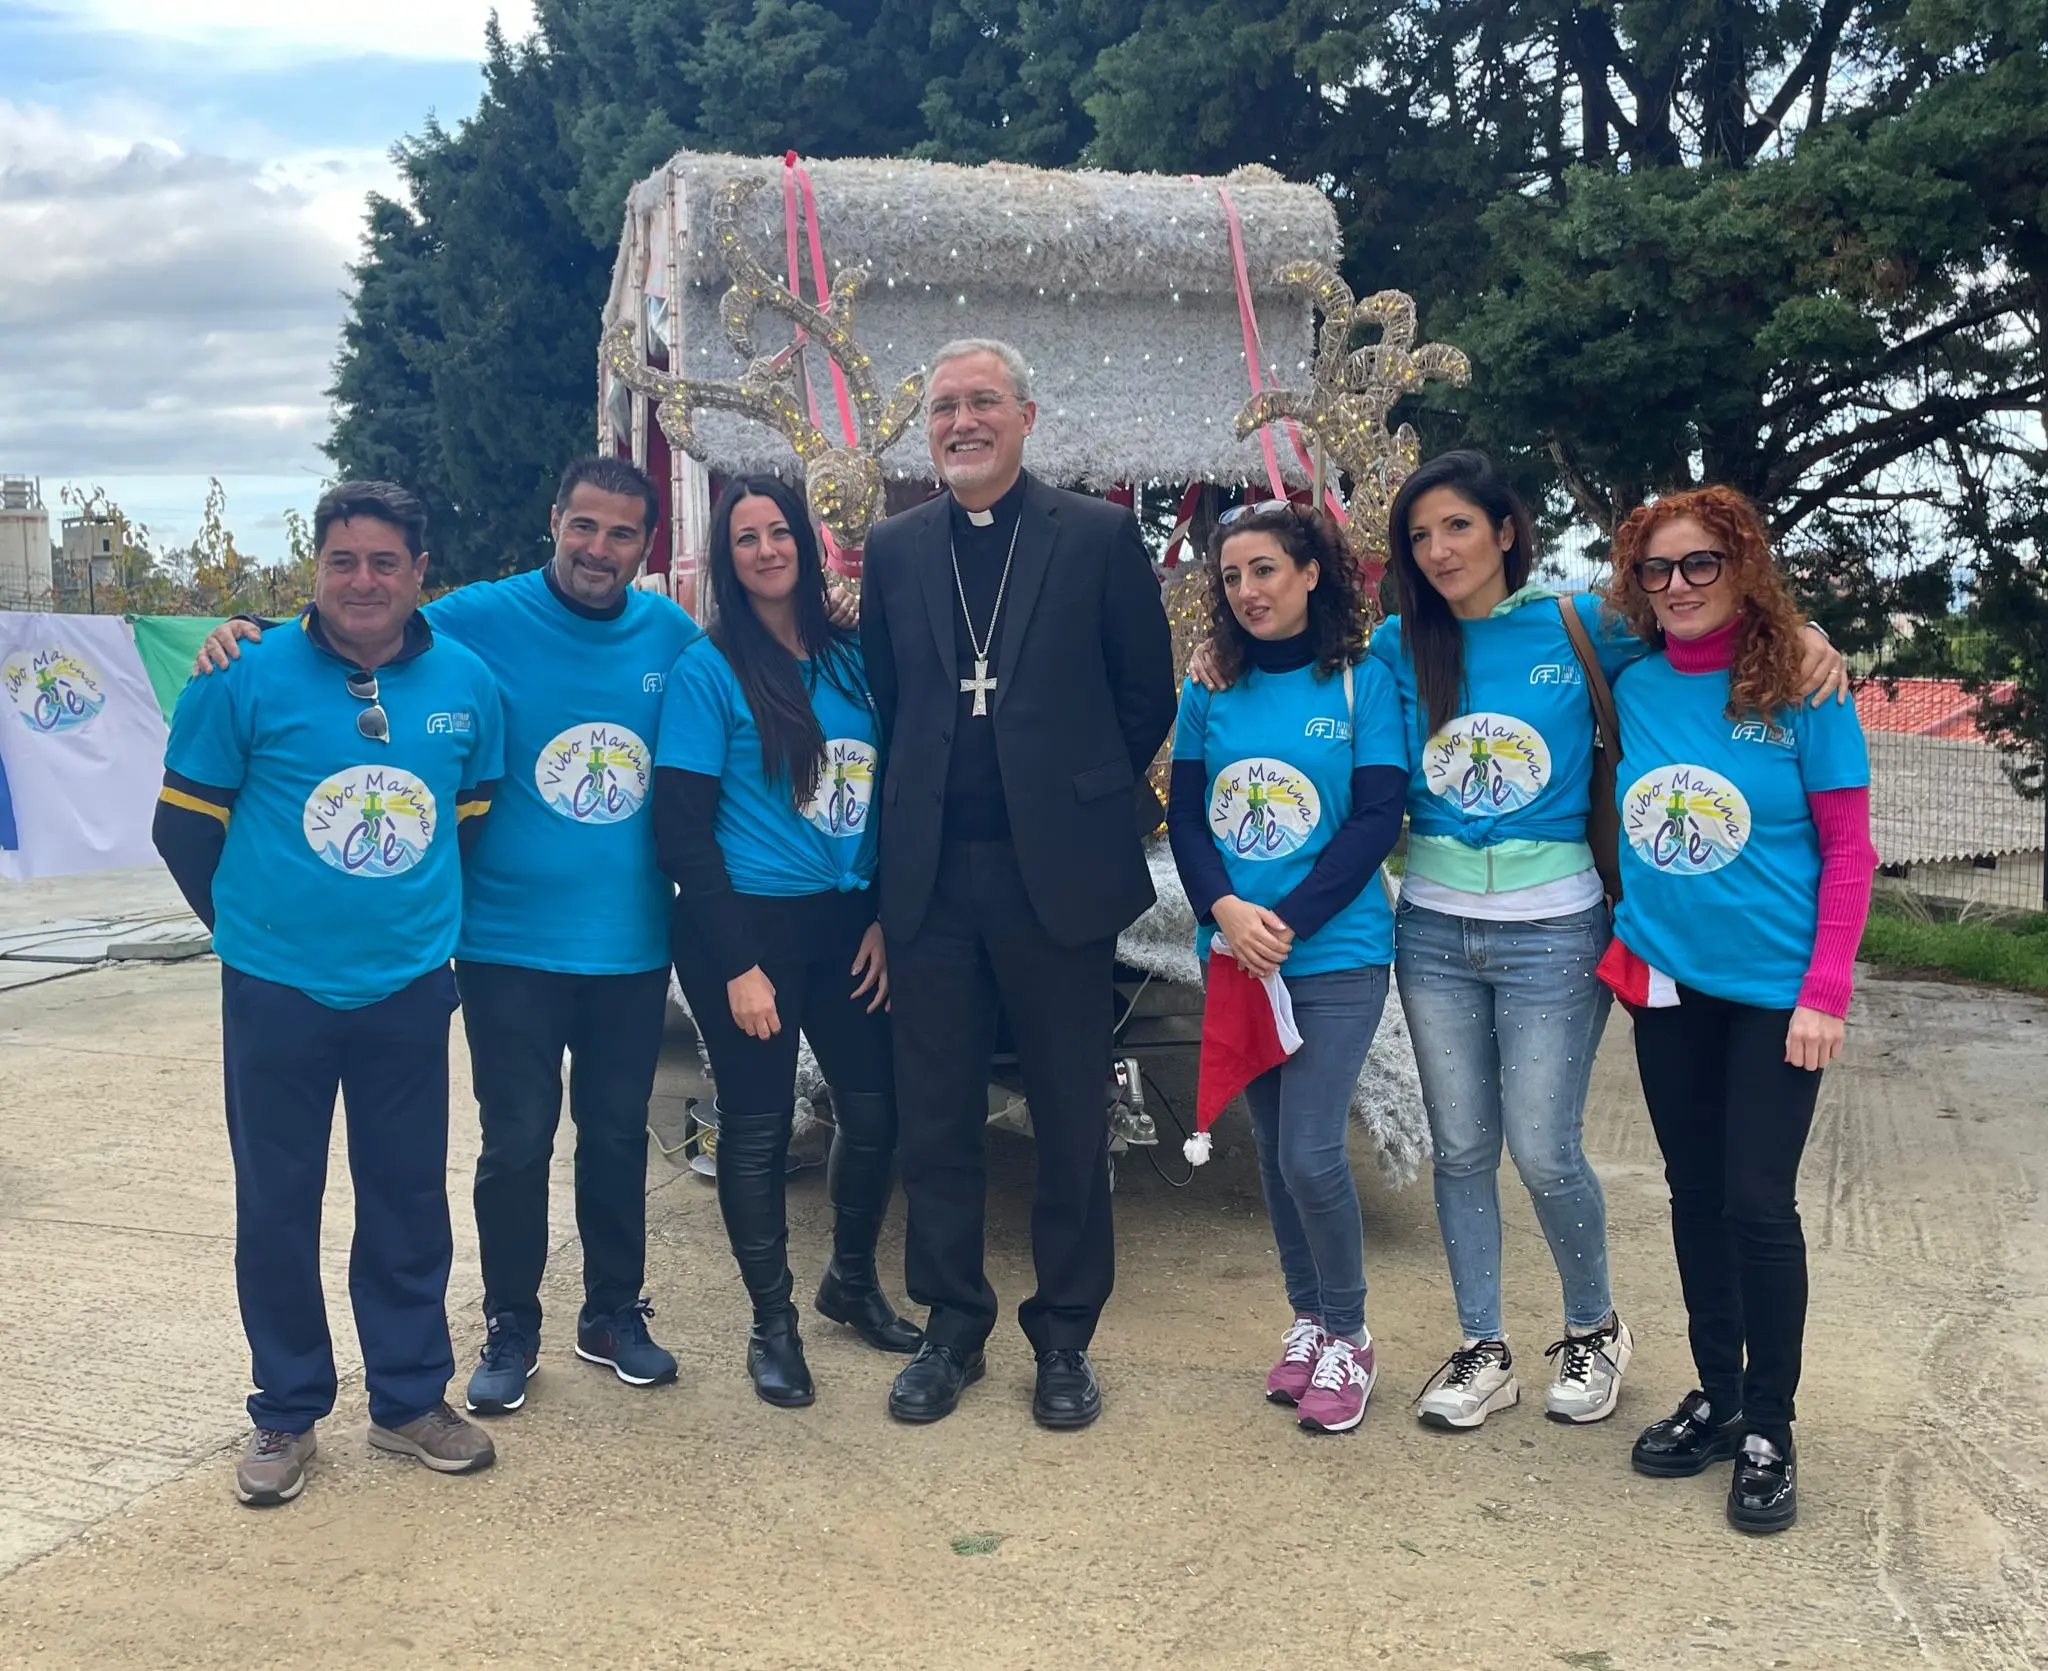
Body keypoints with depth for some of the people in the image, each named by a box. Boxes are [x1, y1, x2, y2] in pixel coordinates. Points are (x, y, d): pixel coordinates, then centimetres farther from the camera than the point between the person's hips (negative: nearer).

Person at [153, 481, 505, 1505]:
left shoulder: (465, 684, 0)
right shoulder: (249, 680, -8)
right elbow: (186, 823, 1)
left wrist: (424, 915, 11)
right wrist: (250, 923, 8)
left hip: (410, 990, 2)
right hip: (276, 992, -2)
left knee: (409, 1200, 11)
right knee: (276, 1207, 8)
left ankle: (410, 1400, 27)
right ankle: (285, 1414, 24)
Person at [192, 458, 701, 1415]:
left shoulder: (671, 635, 1)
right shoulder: (481, 620, -8)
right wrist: (250, 640, -18)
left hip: (631, 942, 3)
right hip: (512, 942, -2)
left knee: (617, 1135, 15)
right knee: (516, 1144, 6)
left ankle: (614, 1311, 32)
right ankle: (510, 1325, 25)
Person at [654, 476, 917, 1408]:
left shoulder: (852, 660, 5)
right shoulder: (709, 669, -7)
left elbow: (887, 796, 11)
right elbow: (682, 830, -10)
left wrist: (884, 919, 2)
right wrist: (739, 965, -14)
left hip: (848, 925, 4)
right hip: (749, 924, -4)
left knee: (876, 1109, 7)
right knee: (757, 1126, 6)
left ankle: (852, 1281, 33)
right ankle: (772, 1321, 24)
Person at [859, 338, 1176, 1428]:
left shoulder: (1100, 537, -1)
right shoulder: (893, 550, 8)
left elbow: (1148, 694, 2)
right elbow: (882, 703, 12)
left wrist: (1089, 795, 3)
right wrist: (914, 814, 5)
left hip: (1058, 873, -2)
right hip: (930, 876, 3)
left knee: (1071, 1119, 7)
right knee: (936, 1115, 9)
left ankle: (1064, 1335, 22)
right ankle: (952, 1326, 25)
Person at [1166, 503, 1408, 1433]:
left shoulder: (1363, 683, -4)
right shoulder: (1209, 692, 6)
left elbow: (1378, 818, -9)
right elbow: (1184, 814, 4)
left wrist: (1287, 924, -16)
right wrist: (1225, 911, -14)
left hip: (1336, 955, -4)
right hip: (1235, 958, 4)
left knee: (1311, 1154, -9)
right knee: (1272, 1151, 12)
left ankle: (1347, 1336, 12)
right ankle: (1308, 1320, 29)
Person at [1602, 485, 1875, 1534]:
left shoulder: (1800, 690, -9)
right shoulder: (1633, 689, 1)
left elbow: (1848, 850, -7)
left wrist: (1825, 993, -12)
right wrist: (1620, 932, 2)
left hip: (1773, 989, -4)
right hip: (1666, 983, 4)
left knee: (1757, 1203, -2)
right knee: (1695, 1194, 13)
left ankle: (1768, 1429, 15)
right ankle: (1715, 1396, 28)